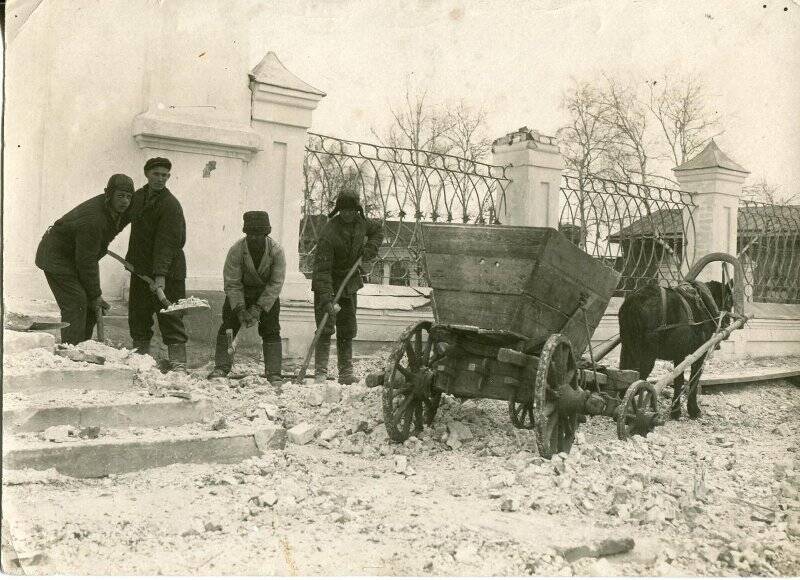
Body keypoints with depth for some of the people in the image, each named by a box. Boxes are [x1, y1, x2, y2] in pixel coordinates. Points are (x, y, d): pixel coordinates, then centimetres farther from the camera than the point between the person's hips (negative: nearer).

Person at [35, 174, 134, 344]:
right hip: (56, 257, -9)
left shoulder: (114, 208, -5)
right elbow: (86, 262, -28)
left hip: (73, 255, 9)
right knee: (76, 304, -18)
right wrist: (95, 295, -21)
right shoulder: (93, 220, -33)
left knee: (90, 305, 8)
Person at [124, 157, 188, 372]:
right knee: (138, 314, 12)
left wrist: (160, 275, -30)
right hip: (140, 269, 7)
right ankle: (141, 356, 22)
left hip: (167, 272, -7)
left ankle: (178, 362, -4)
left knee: (169, 316, -7)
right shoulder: (138, 197, 9)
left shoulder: (170, 205, -15)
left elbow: (166, 243, -23)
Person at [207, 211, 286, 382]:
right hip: (240, 293, 0)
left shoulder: (276, 251, -25)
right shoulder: (236, 251, -25)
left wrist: (258, 308, -25)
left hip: (267, 294, 0)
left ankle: (273, 373, -3)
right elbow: (232, 284, -18)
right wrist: (240, 309, -27)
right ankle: (221, 367, 1)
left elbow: (276, 284, -19)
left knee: (271, 331, -6)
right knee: (228, 327, -7)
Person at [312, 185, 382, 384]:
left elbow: (378, 230, 19)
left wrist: (370, 248, -2)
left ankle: (346, 373, 15)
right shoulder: (328, 233, -25)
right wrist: (326, 299, -39)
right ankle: (320, 372, -4)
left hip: (350, 285, 6)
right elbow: (322, 269, -30)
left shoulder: (360, 223, -5)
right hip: (327, 286, -6)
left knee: (347, 330, 8)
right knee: (325, 329, -10)